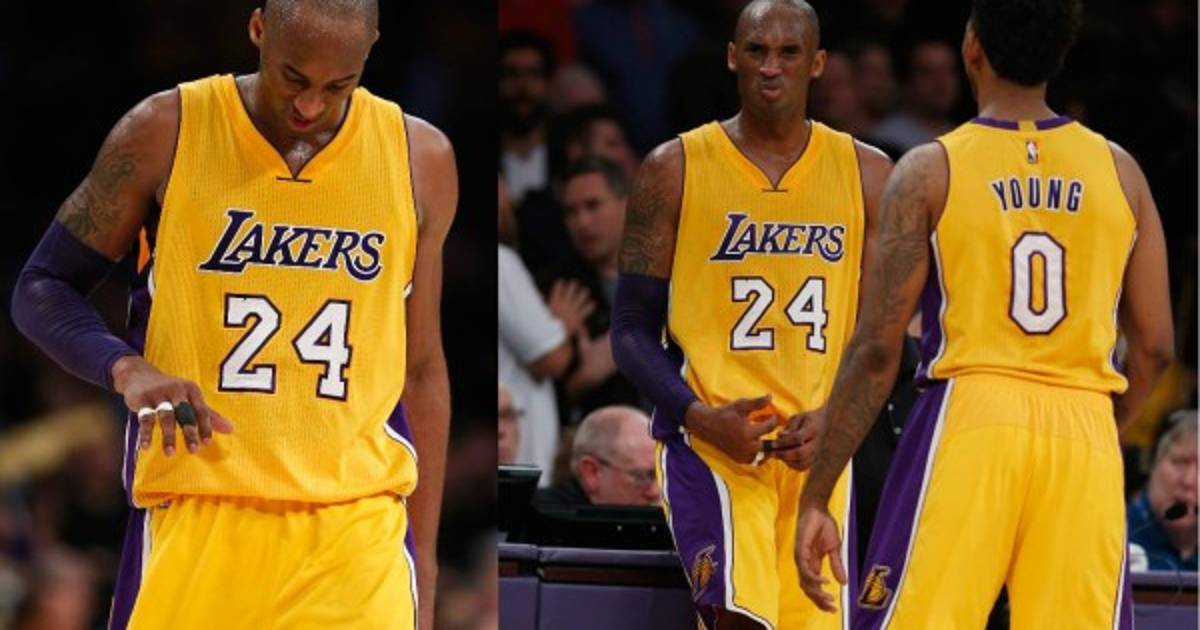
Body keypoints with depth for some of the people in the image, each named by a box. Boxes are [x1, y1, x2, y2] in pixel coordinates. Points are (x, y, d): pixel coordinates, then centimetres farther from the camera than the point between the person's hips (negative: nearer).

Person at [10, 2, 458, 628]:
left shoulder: (419, 159, 6)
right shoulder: (165, 135, 0)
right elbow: (41, 288, 5)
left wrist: (423, 572, 13)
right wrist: (126, 369, -16)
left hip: (358, 533, 1)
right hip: (195, 524, -1)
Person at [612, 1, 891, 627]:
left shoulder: (866, 174, 7)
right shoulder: (677, 170, 1)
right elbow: (632, 331, 2)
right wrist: (697, 417, -15)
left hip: (818, 450, 3)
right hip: (710, 440, -3)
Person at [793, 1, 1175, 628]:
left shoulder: (931, 171, 0)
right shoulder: (1118, 172, 9)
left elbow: (877, 348, -4)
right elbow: (1154, 346, 9)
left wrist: (816, 497, -1)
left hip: (969, 416, -3)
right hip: (1084, 427, 3)